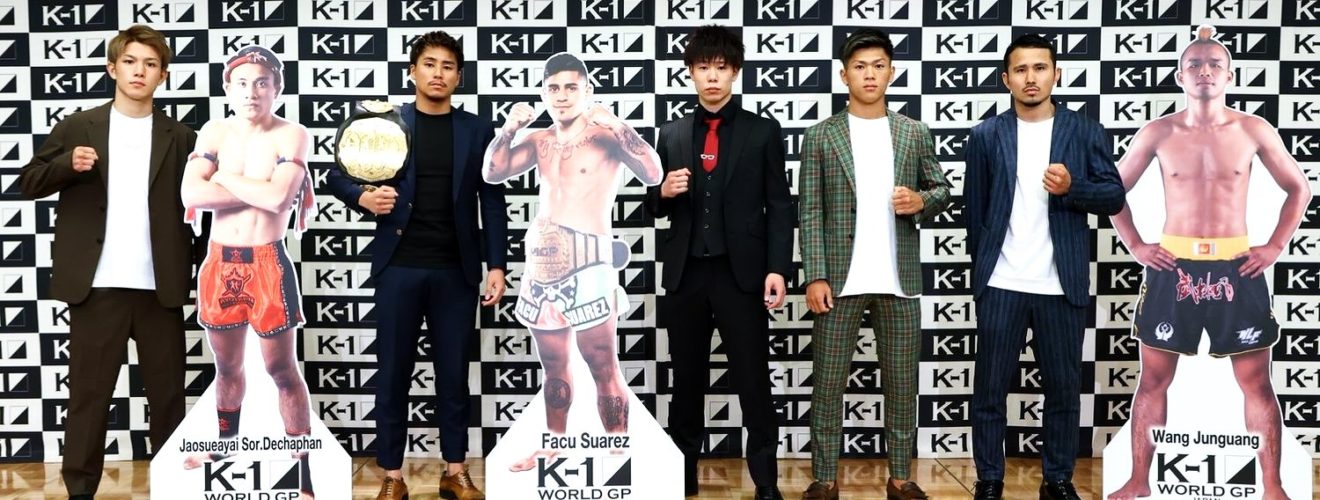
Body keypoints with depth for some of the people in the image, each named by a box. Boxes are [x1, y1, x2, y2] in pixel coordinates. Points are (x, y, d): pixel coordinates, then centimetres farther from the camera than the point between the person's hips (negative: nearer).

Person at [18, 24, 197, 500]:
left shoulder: (179, 138, 9)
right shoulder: (77, 127, 6)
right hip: (98, 285, -1)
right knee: (88, 394, 5)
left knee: (168, 393, 8)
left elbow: (193, 205, 8)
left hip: (159, 287, 1)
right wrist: (67, 164, -12)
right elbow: (29, 183, 5)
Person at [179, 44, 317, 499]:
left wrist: (224, 178, -10)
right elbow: (191, 195, -10)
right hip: (219, 263, 4)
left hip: (267, 263, -4)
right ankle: (226, 439, 45)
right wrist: (260, 191, -15)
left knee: (282, 371, 3)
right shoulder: (214, 132, 3)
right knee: (227, 365, 21)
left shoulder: (292, 135, -8)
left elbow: (278, 197, -23)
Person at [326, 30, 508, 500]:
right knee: (393, 373, 5)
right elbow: (337, 174, 8)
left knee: (454, 373, 8)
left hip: (456, 270, 1)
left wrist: (496, 264, -3)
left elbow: (492, 203, 4)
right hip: (399, 266, 0)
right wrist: (362, 197, -13)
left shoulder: (478, 131, 5)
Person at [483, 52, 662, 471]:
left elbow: (653, 174, -17)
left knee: (603, 366, -6)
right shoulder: (540, 141, 15)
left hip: (586, 261, -6)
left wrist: (617, 126, -25)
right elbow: (492, 173, 9)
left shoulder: (606, 135, -4)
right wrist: (509, 128, -4)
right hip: (542, 260, 6)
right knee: (553, 366, 16)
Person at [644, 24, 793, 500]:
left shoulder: (763, 132, 3)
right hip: (685, 274, 3)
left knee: (754, 383, 1)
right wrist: (663, 192, -10)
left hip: (741, 273, -3)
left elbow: (780, 207, 0)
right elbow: (655, 208, 13)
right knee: (687, 381, 11)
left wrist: (777, 269, -9)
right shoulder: (671, 134, 10)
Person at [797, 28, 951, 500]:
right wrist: (815, 276, -10)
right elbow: (810, 212, -2)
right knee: (828, 382, 3)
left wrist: (921, 201, -11)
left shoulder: (916, 133, 8)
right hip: (840, 278, -2)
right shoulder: (820, 136, 1)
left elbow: (942, 189, 13)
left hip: (899, 279, 2)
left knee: (902, 382, 8)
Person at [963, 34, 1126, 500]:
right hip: (1000, 285, 0)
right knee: (989, 389, 5)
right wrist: (983, 266, 7)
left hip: (1062, 286, 0)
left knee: (1064, 388, 9)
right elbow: (975, 211, 8)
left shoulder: (1086, 131, 4)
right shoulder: (986, 136, 5)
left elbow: (1114, 197, 2)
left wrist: (1072, 188, -16)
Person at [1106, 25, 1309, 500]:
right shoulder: (1158, 133, 0)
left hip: (1236, 268, 0)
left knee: (1256, 381, 5)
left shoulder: (1254, 130, 1)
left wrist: (1274, 247, 2)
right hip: (1172, 268, 0)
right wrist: (1135, 245, 1)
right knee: (1153, 378, 6)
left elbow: (1299, 187, 11)